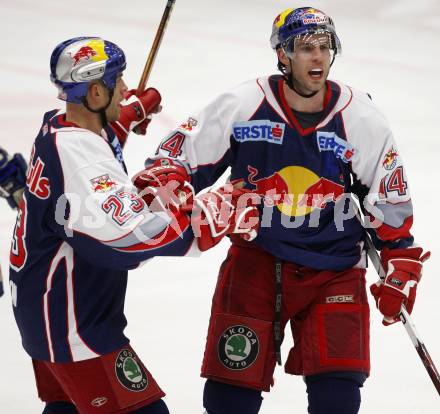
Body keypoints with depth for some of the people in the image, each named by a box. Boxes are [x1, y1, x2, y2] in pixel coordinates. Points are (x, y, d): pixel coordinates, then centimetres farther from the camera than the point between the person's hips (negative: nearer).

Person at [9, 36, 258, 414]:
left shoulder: (57, 126, 2)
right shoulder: (79, 161, -29)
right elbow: (127, 238, -41)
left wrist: (128, 115, 34)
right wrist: (208, 221, -37)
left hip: (44, 306, 11)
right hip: (72, 325, -11)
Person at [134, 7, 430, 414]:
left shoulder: (362, 119, -5)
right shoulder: (241, 106, -9)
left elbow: (390, 201, 5)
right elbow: (180, 157, 2)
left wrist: (401, 272, 5)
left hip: (334, 270, 1)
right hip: (255, 262, 0)